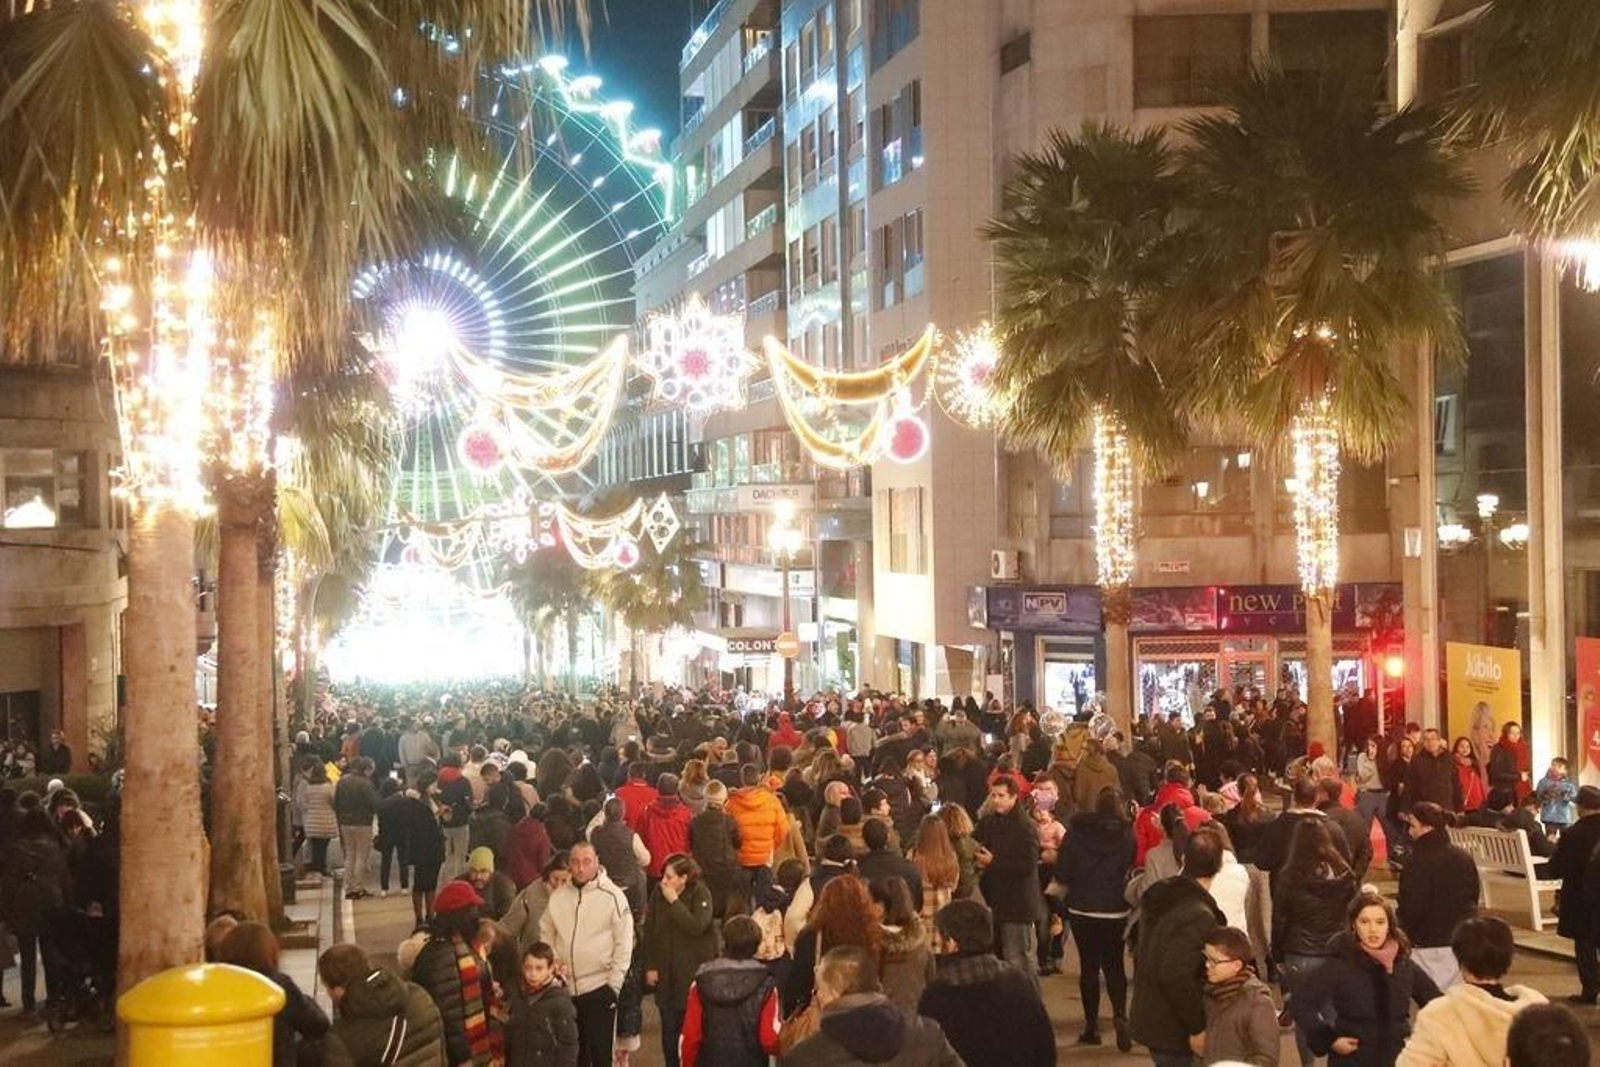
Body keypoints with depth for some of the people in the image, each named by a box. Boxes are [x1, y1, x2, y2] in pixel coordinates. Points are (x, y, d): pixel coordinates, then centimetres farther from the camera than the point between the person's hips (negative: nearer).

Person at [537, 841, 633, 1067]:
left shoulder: (612, 896, -9)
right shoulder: (558, 896, 3)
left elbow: (624, 943, -8)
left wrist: (614, 983, -10)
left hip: (599, 987, -4)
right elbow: (546, 934, 13)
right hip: (565, 987, 4)